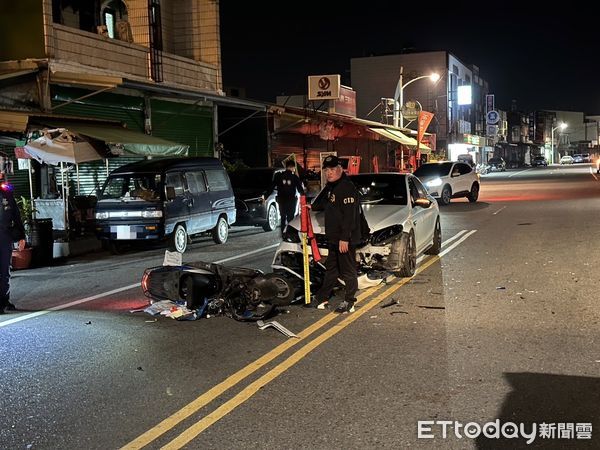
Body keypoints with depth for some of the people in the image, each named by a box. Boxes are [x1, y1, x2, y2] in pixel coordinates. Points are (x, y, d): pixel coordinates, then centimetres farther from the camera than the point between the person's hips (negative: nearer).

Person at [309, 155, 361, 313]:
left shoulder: (347, 187, -19)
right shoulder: (330, 186, 13)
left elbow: (349, 215, -24)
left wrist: (344, 238, -26)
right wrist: (313, 207, 21)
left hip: (345, 239, -10)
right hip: (333, 238, 10)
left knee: (348, 270, 0)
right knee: (331, 269, 19)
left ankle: (349, 302, 8)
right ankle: (322, 298, 29)